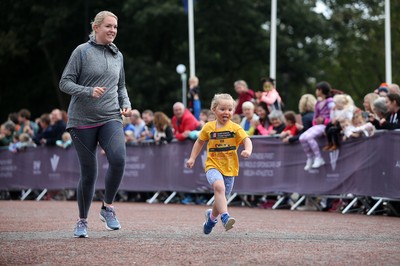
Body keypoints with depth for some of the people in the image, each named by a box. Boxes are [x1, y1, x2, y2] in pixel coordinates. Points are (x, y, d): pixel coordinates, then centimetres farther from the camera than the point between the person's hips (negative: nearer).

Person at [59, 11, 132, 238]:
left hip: (110, 118, 3)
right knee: (89, 172, 1)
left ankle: (108, 206, -4)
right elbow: (65, 83, -7)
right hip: (83, 120, -3)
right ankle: (82, 220, 21)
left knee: (118, 159, -24)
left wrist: (126, 104, 6)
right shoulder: (82, 51, -3)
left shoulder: (118, 55, 12)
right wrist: (89, 91, -21)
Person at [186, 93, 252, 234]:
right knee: (219, 186, -33)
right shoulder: (208, 127, 1)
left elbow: (246, 140, -13)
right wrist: (192, 158, 9)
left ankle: (212, 216, 44)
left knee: (221, 198, 12)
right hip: (213, 166, -2)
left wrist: (247, 150, -34)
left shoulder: (235, 128, -2)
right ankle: (225, 217, -38)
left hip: (229, 168, 2)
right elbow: (199, 142, 16)